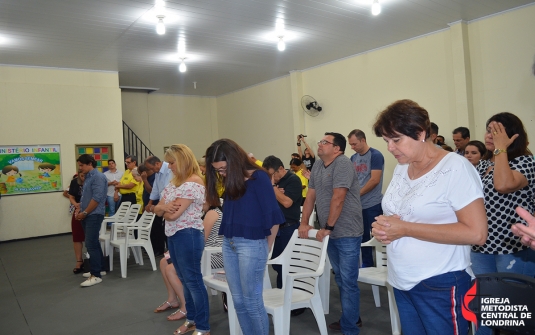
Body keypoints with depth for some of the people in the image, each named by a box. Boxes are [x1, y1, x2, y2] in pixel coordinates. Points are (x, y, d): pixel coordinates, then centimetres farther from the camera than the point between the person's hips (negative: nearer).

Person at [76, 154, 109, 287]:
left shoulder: (98, 177, -14)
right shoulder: (88, 177, 16)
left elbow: (97, 198, -21)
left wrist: (84, 213, -15)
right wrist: (79, 210, 9)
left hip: (94, 215, -10)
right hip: (87, 215, 10)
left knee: (91, 244, -11)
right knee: (93, 243, 15)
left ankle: (96, 275, -8)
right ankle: (99, 269, 25)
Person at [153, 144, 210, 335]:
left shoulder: (193, 182, -17)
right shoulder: (174, 181, 13)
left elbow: (174, 214, -20)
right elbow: (157, 209, 8)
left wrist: (165, 211, 1)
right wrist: (163, 206, -14)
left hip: (188, 236, -9)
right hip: (173, 236, 9)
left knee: (193, 281, -1)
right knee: (185, 280, 18)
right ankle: (191, 319, 32)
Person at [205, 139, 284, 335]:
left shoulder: (259, 178, -10)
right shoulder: (229, 181, 10)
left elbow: (273, 216, -9)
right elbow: (229, 213, 10)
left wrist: (266, 247, 0)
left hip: (251, 244, -7)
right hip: (228, 243, 7)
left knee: (252, 301, 2)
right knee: (238, 301, 13)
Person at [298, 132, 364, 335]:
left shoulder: (342, 164, -16)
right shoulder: (318, 166, 9)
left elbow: (338, 199, -21)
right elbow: (311, 196, 11)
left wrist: (327, 227, -17)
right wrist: (304, 222, 5)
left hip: (347, 233, -8)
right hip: (330, 233, 8)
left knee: (348, 281, -2)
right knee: (340, 278, 18)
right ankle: (352, 317, 35)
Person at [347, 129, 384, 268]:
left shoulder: (375, 155, -10)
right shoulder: (353, 158, 10)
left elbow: (375, 180, -17)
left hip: (373, 204, -7)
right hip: (358, 204, 7)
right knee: (363, 236, 14)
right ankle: (367, 264, 26)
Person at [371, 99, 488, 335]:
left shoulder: (455, 168, -15)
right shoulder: (401, 168, 7)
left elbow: (476, 233, -22)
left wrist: (406, 229, -22)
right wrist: (382, 226, -6)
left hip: (439, 284, -7)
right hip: (401, 282, 7)